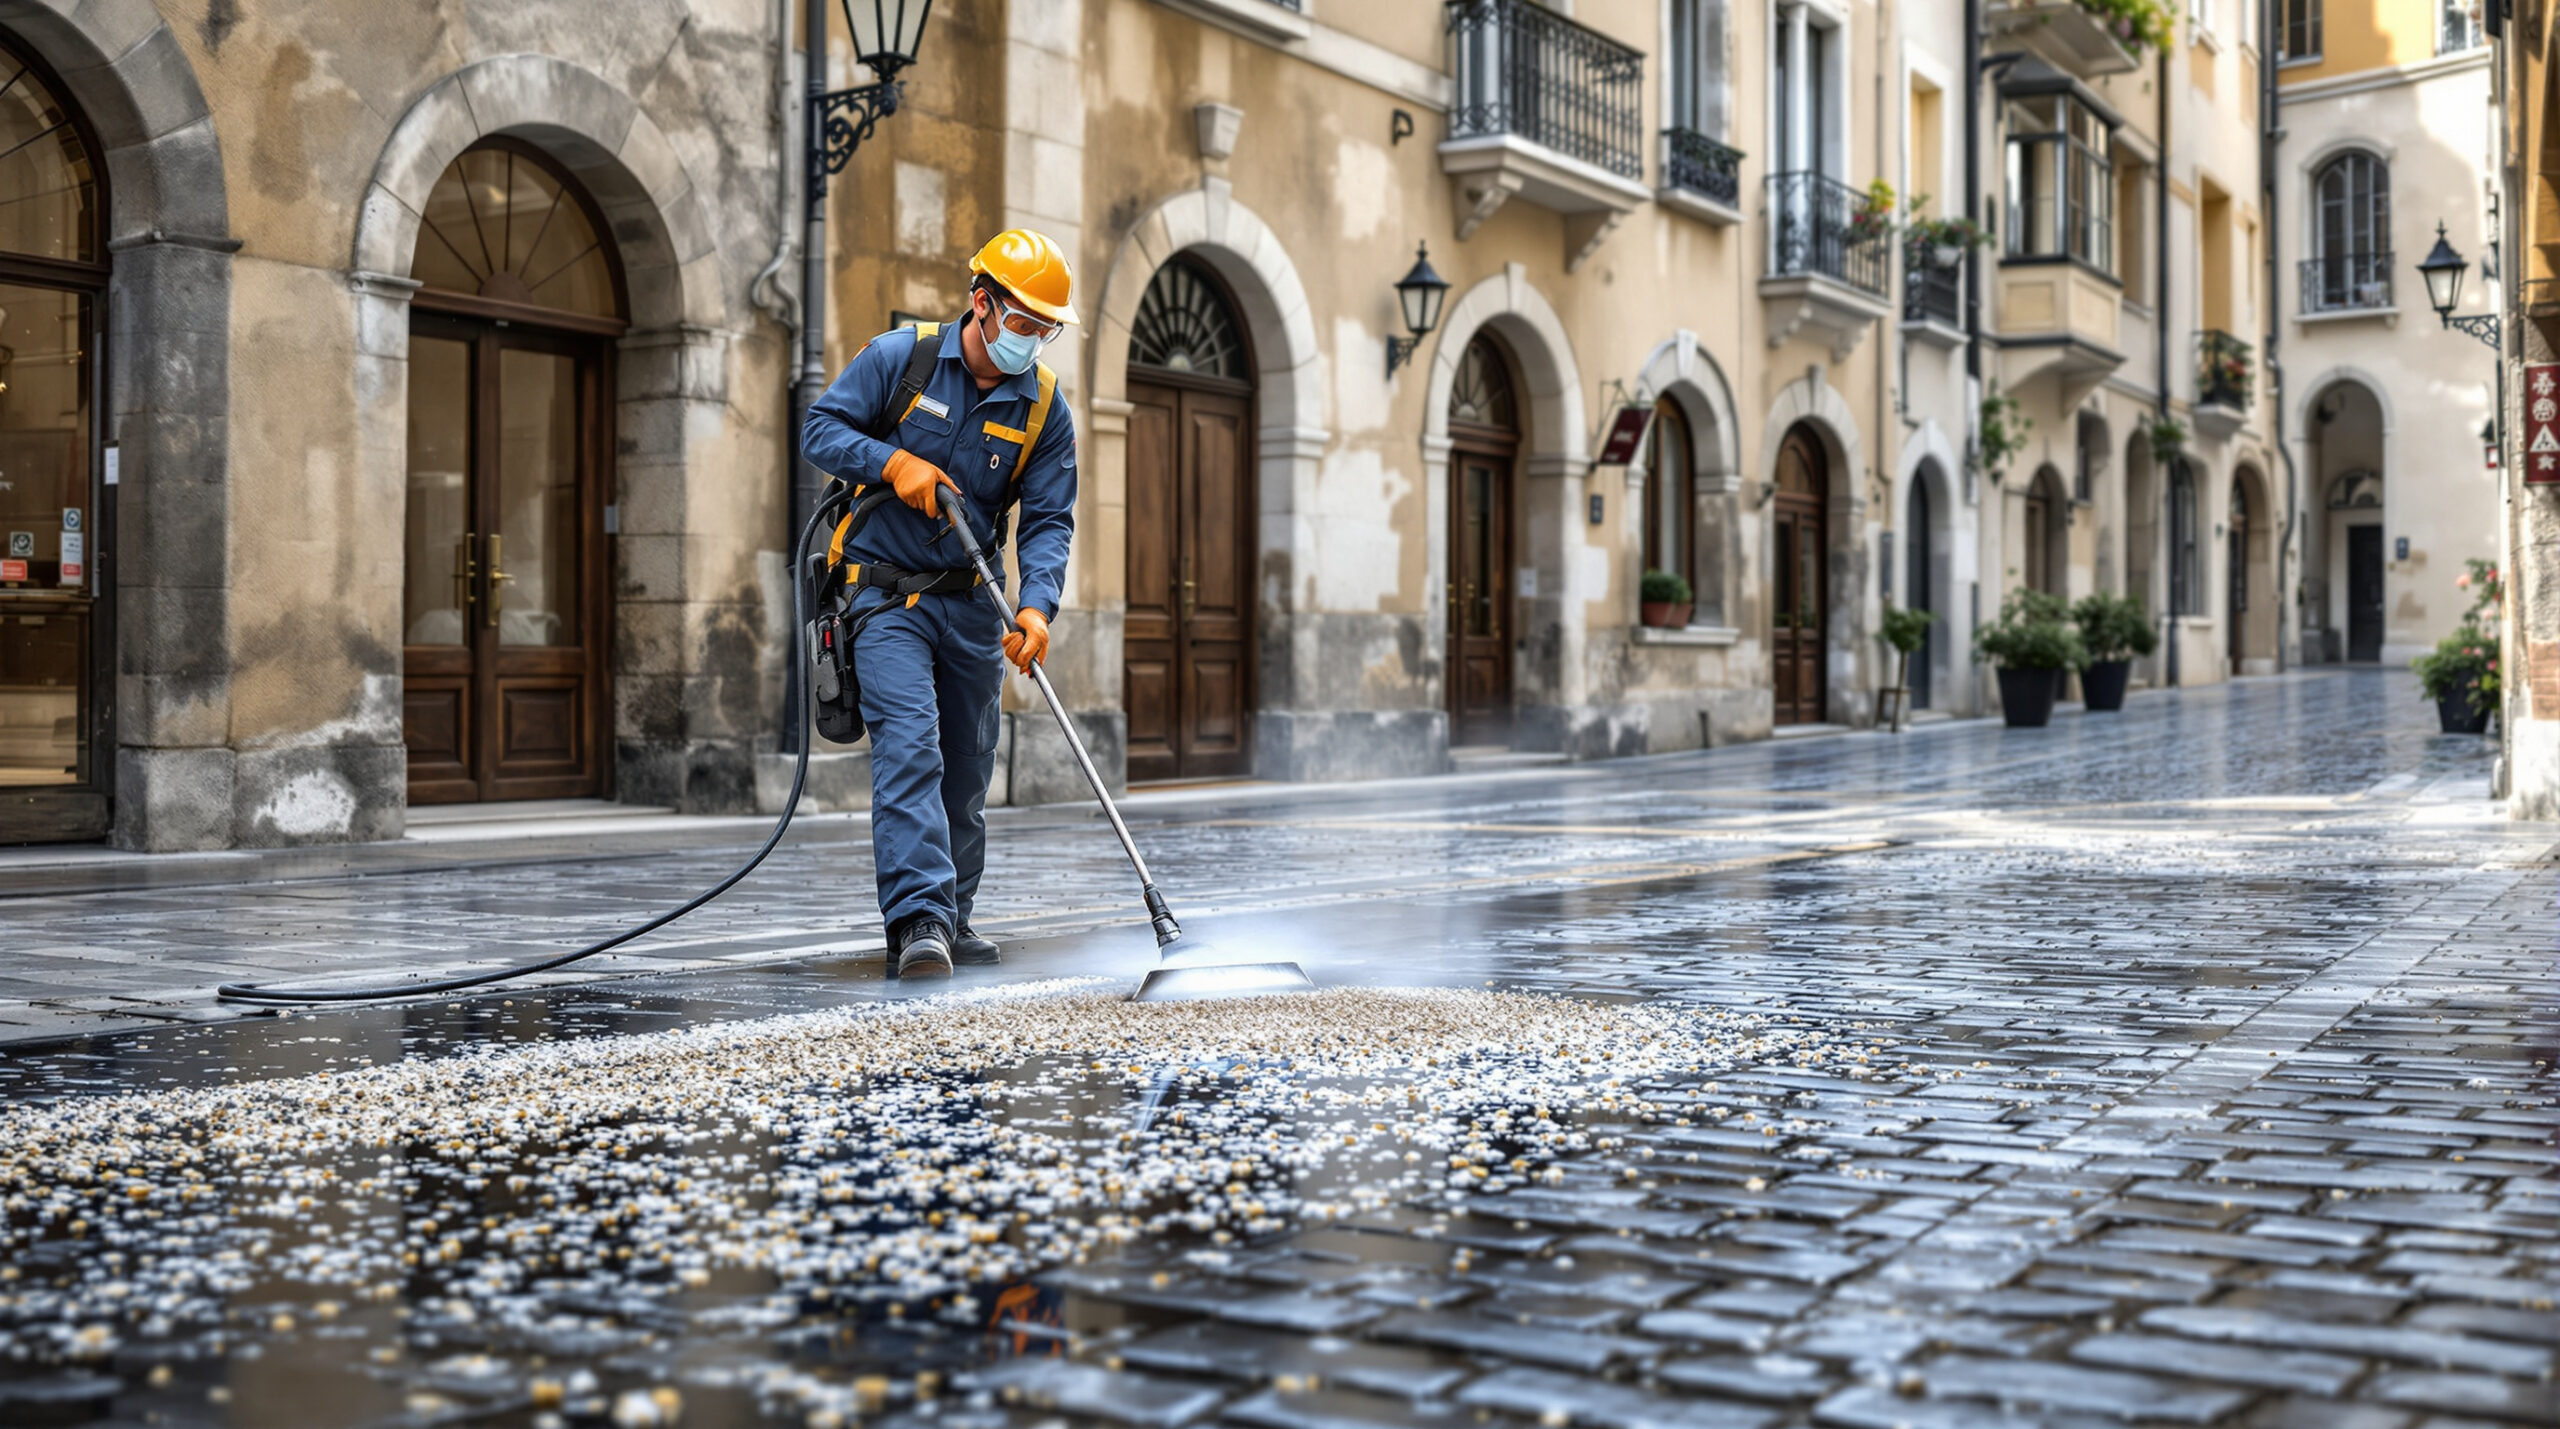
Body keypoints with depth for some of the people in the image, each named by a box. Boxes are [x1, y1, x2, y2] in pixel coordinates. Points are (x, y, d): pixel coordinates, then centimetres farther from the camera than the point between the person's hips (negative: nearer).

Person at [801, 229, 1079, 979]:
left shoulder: (1046, 408, 0)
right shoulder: (899, 357, -7)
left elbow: (1049, 520, -5)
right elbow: (821, 427, -4)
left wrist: (1036, 606, -22)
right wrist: (894, 461, -20)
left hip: (972, 602, 4)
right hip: (886, 592, -4)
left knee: (966, 768, 10)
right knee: (909, 747, -18)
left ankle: (951, 918, 25)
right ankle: (919, 921, -24)